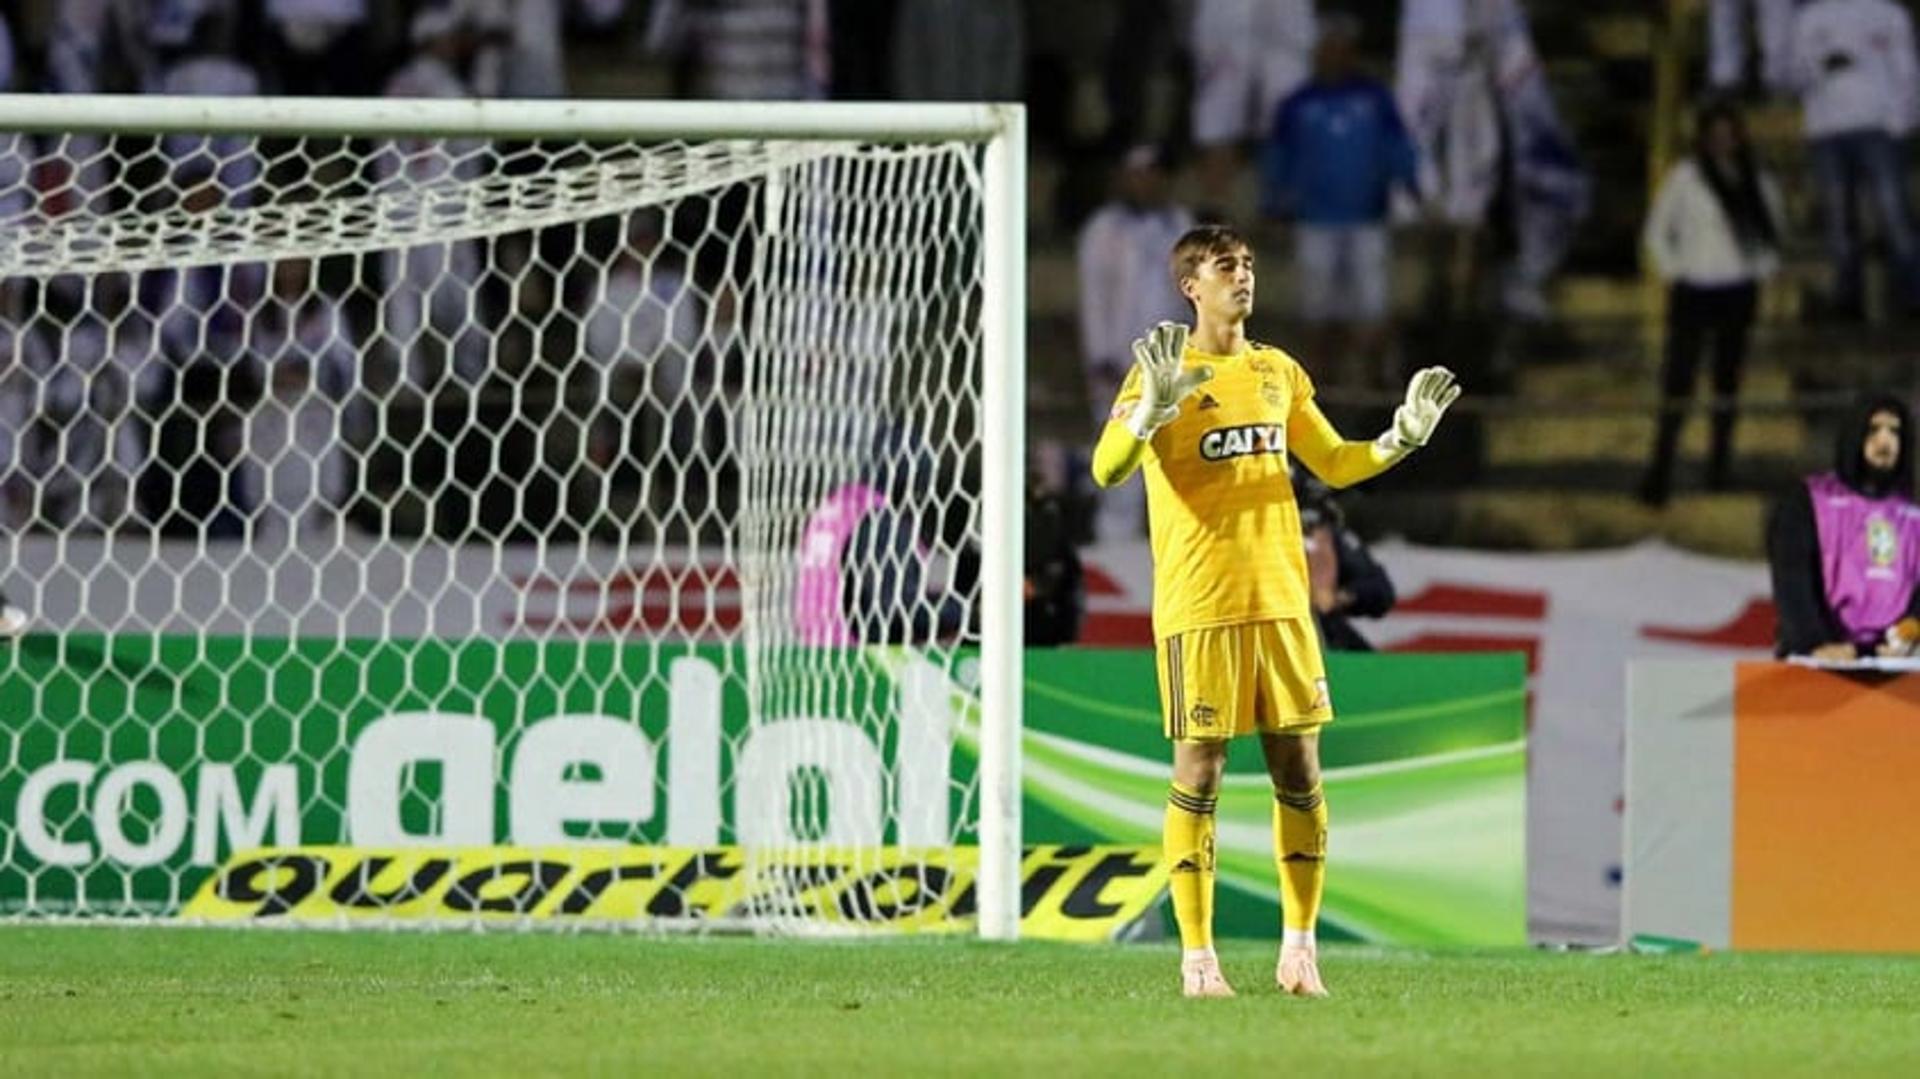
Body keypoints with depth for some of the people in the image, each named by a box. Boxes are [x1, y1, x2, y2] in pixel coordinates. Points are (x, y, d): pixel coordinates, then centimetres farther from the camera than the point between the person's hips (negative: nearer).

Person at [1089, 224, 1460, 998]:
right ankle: (1197, 956, 0)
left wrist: (1403, 437, 7)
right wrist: (1153, 406, -32)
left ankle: (1300, 948, 11)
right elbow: (1108, 469, -15)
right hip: (1198, 608, -5)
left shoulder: (1279, 373, 14)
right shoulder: (1162, 372, -3)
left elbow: (1334, 464, 23)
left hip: (1280, 600, 5)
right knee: (1200, 773, -4)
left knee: (1299, 772, 3)